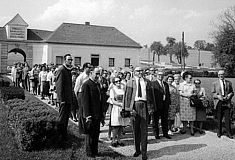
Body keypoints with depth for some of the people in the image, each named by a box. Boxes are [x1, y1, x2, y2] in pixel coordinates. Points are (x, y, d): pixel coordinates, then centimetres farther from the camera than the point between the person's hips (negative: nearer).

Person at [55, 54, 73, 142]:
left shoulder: (69, 70, 14)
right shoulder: (61, 69, -14)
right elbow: (59, 85, -18)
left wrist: (71, 97, 16)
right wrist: (61, 99, -21)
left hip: (68, 98, 9)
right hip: (63, 98, -9)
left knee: (66, 117, 15)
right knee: (62, 118, -2)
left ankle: (64, 134, 26)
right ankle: (60, 135, 7)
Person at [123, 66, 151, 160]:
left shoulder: (147, 82, 11)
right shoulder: (130, 82, 5)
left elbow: (150, 95, 13)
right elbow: (127, 96, 1)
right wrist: (129, 108, -8)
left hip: (144, 105, 1)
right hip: (134, 105, 0)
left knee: (144, 130, 0)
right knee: (135, 129, 9)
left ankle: (144, 152, 7)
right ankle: (137, 150, 23)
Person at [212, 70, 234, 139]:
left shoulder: (229, 83, 12)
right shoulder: (215, 83, 7)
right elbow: (213, 94, 5)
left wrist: (230, 95, -6)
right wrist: (218, 96, -14)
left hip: (227, 103, 1)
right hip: (219, 103, -1)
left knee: (227, 118, -3)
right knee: (219, 118, 5)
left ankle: (228, 133, 6)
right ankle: (219, 132, 18)